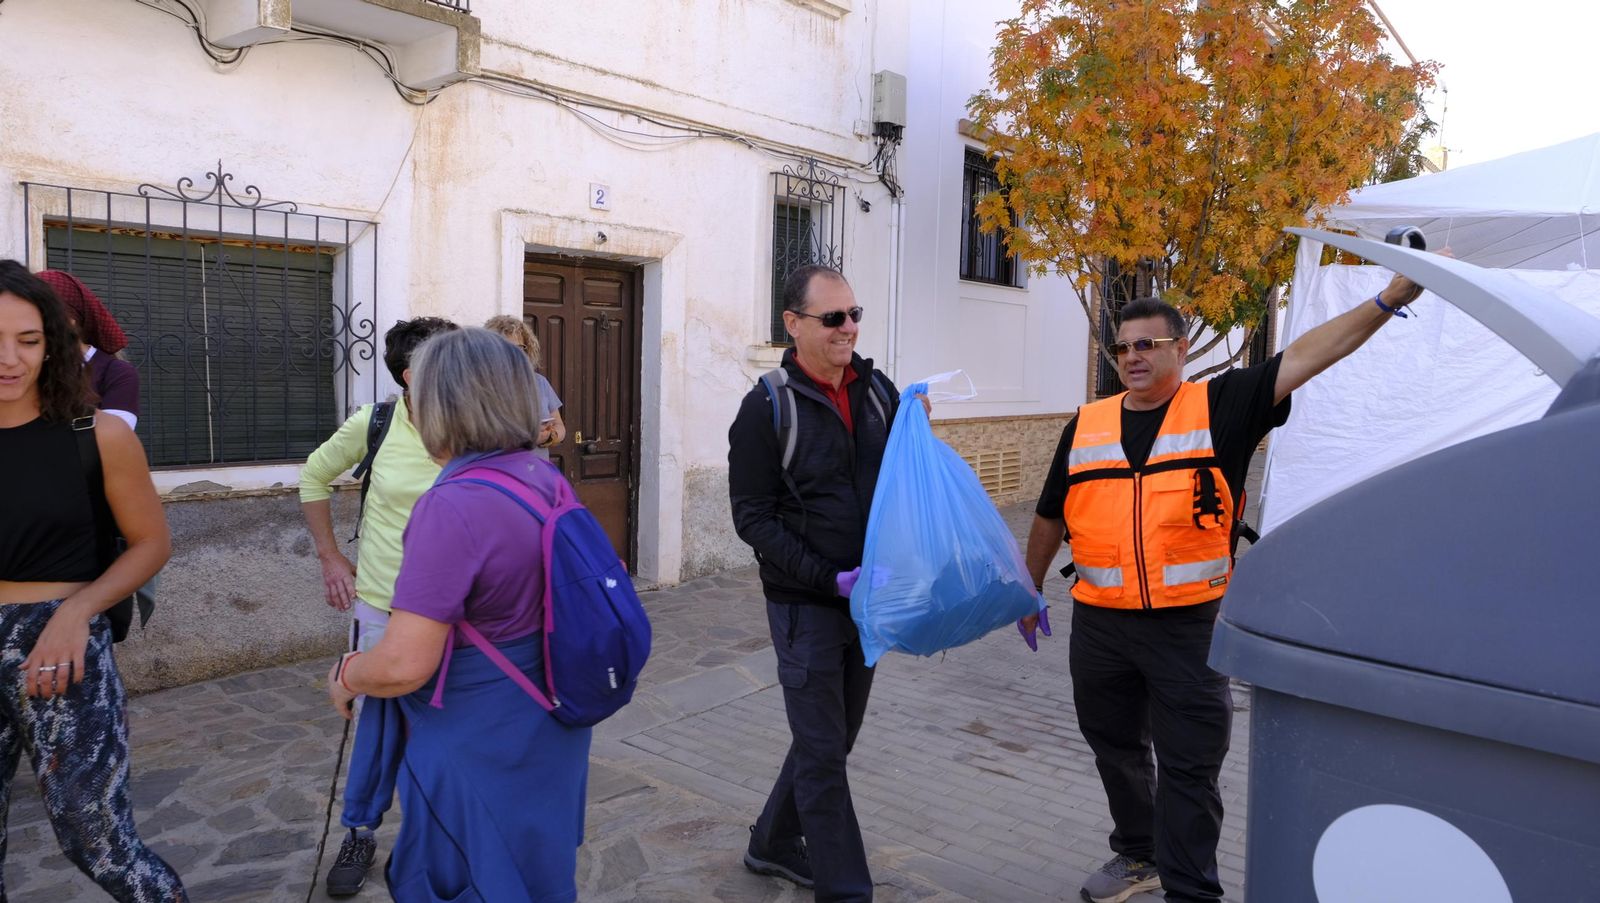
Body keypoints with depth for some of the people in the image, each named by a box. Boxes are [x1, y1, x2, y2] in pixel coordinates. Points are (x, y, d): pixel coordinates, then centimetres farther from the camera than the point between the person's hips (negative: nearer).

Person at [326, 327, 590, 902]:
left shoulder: (454, 506, -26)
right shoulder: (548, 481, -1)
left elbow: (402, 666, -27)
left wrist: (344, 676, -6)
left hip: (479, 752, -7)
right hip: (545, 738, 8)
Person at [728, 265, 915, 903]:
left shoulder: (878, 390, 4)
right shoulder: (768, 407, -11)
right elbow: (753, 517, -12)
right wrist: (830, 579, -20)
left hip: (868, 599, 6)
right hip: (806, 604, -6)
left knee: (830, 739, 18)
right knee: (823, 754, 1)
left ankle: (773, 845, 39)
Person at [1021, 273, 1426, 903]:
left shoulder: (1218, 407, -2)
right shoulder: (1086, 426, 7)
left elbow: (1301, 359, -13)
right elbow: (1050, 518, 15)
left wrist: (1387, 301, -23)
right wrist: (1031, 591, 21)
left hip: (1190, 627, -4)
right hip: (1098, 626, 4)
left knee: (1190, 769, 4)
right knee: (1116, 751, 20)